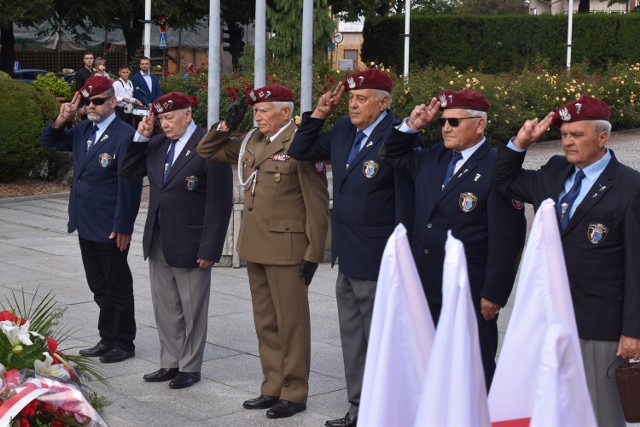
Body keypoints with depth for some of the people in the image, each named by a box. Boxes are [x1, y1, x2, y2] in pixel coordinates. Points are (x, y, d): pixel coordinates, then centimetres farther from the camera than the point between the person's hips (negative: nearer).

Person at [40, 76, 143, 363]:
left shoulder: (125, 135, -16)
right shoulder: (83, 130, 8)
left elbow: (130, 185, -18)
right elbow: (50, 142, 19)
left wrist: (123, 226, -18)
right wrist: (62, 120, -1)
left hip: (111, 229, -7)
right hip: (86, 225, 8)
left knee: (118, 287, 6)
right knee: (99, 287, 16)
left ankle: (124, 343, 18)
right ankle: (108, 339, 27)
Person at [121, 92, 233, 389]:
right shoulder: (158, 144, 7)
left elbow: (219, 203, -15)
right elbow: (129, 171, 13)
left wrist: (209, 249, -17)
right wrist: (141, 136, 0)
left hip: (189, 243, -7)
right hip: (158, 241, 7)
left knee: (192, 310, 7)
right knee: (164, 308, 15)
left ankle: (190, 367, 20)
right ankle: (170, 363, 27)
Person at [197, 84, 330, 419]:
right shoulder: (250, 142, 11)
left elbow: (317, 204, -12)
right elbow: (206, 151, 22)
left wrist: (313, 253, -14)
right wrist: (227, 125, 5)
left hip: (286, 247, -8)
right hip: (255, 246, 8)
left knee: (290, 323, 2)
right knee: (265, 323, 14)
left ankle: (294, 393, 12)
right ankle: (272, 387, 25)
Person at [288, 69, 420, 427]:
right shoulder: (344, 130, 6)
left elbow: (406, 199, -16)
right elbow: (301, 152, 16)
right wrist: (318, 115, 2)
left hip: (378, 261, -8)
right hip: (348, 256, 8)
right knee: (353, 338, 18)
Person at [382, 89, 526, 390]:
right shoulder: (433, 158, 9)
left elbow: (508, 238, -15)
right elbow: (395, 156, 28)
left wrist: (494, 294, -16)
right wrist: (411, 126, 9)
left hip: (470, 296, -7)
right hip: (426, 288, 7)